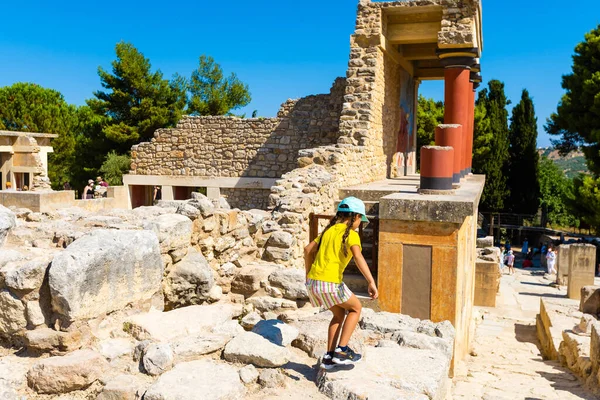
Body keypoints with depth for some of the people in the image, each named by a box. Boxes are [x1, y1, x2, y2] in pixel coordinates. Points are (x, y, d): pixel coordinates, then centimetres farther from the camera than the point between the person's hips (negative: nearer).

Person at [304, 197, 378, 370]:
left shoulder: (329, 230, 17)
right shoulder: (351, 234, -3)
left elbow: (308, 250, 17)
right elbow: (358, 256, -21)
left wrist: (308, 274, 26)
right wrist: (371, 282, -27)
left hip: (313, 281, 7)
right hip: (330, 284, -7)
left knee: (339, 313, 25)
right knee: (356, 308, 17)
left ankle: (329, 356, 25)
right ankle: (341, 350, 10)